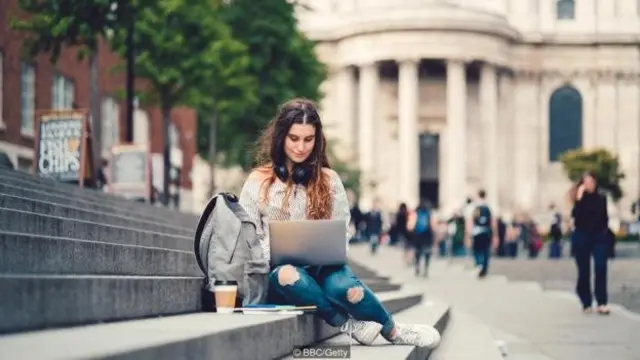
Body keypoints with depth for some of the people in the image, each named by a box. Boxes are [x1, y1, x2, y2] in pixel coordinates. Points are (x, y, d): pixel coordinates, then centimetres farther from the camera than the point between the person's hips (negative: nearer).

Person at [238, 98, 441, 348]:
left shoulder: (329, 180, 11)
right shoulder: (257, 182, 6)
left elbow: (340, 234, 11)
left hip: (322, 267, 1)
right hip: (278, 270, -1)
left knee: (343, 285, -35)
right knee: (287, 275, -39)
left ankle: (392, 329, -9)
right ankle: (348, 324, -23)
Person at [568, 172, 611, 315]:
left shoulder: (601, 198, 7)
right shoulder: (580, 199, -1)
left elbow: (605, 217, 15)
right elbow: (575, 215, -18)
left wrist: (605, 230, 6)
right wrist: (579, 198, -22)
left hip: (599, 236, 1)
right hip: (582, 237, -1)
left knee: (600, 268, -11)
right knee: (584, 271, 3)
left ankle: (602, 303, -14)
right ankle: (586, 303, 13)